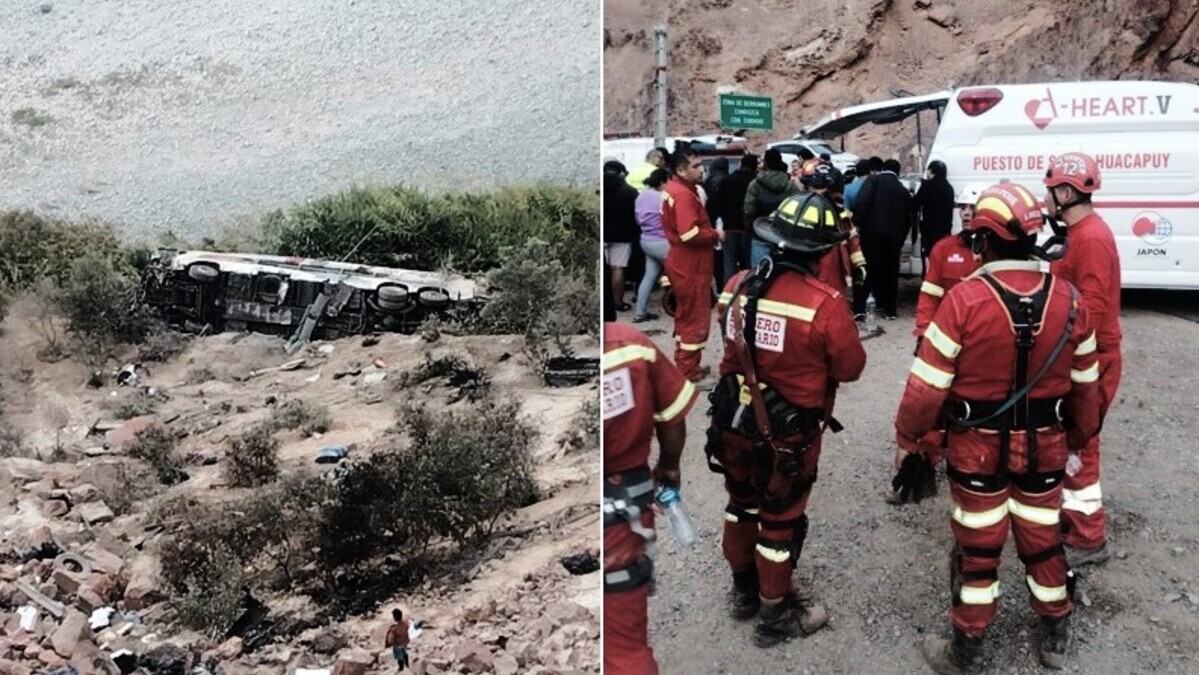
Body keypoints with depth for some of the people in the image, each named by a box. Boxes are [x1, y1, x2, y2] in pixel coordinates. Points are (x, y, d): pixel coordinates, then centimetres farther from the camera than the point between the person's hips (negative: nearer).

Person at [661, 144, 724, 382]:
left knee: (686, 315, 20)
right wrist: (716, 234, -14)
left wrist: (710, 233, 6)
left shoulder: (673, 188, 10)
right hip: (690, 265, -10)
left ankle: (683, 363, 30)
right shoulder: (683, 194, -21)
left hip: (682, 261, 10)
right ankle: (688, 370, 8)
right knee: (696, 317, 0)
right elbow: (690, 234, -30)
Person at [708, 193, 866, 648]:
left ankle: (745, 590, 44)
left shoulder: (737, 286, -8)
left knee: (742, 504, 24)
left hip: (735, 420, 5)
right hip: (787, 433, -5)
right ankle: (775, 616, 30)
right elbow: (851, 368, -12)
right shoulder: (824, 304, -24)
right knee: (780, 521, 12)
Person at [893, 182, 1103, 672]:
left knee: (978, 548, 10)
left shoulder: (963, 300, -20)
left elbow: (928, 385, -17)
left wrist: (906, 438, -3)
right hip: (1045, 446, 4)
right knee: (1043, 540, 21)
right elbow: (1085, 385, 5)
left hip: (979, 447, -3)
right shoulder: (1067, 299, -6)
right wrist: (1079, 439, 20)